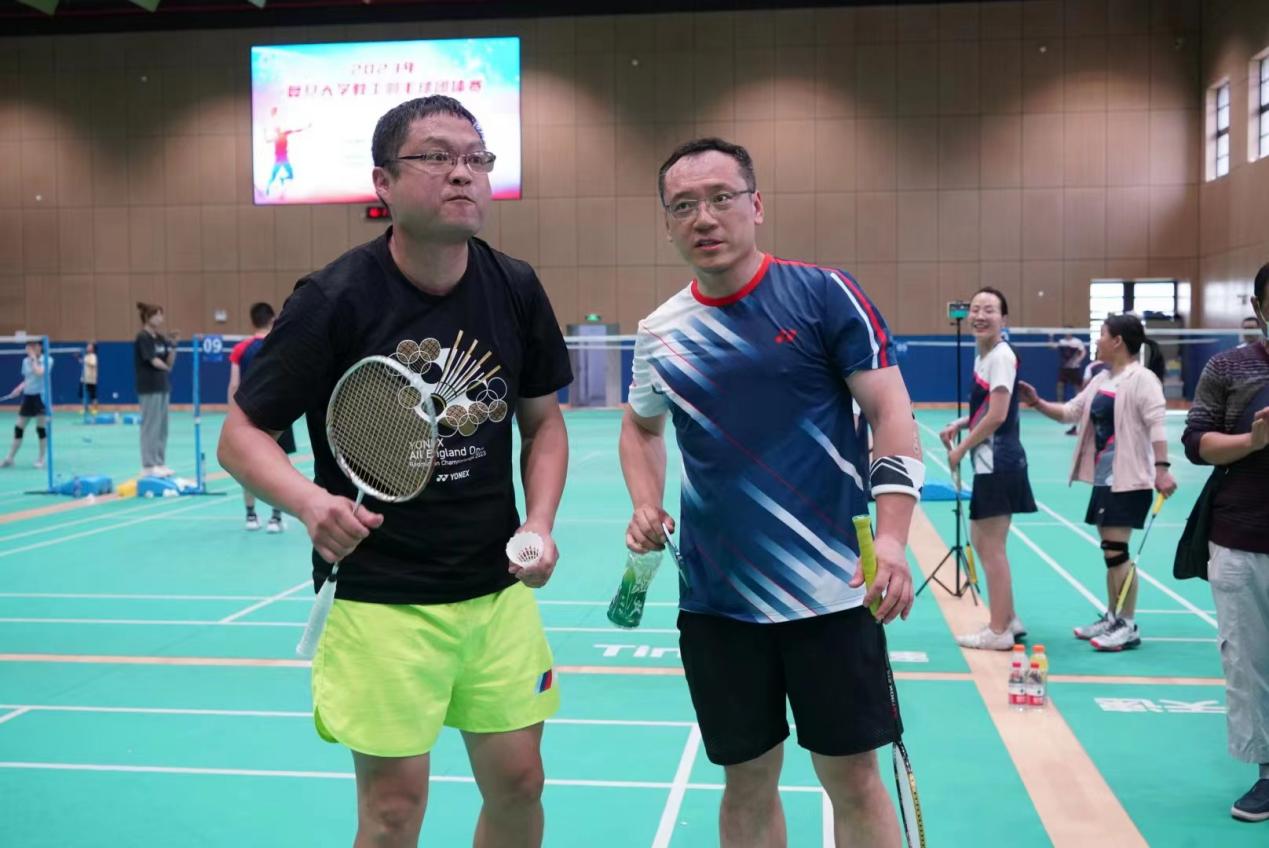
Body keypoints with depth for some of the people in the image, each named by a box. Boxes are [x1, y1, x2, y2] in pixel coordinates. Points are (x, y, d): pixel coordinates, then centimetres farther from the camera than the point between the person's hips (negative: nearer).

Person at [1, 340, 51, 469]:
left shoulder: (47, 360, -7)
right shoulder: (25, 361, 9)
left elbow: (39, 373, -24)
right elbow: (27, 379, 18)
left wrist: (34, 357, -16)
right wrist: (19, 388, 0)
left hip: (41, 396, -5)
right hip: (28, 396, 5)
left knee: (41, 428, -1)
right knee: (18, 428, 5)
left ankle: (41, 459, 11)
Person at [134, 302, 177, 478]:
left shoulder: (160, 338, 13)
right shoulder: (143, 338, -10)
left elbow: (170, 361, 9)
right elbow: (153, 361, -15)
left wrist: (173, 345, -4)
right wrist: (167, 368, 2)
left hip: (162, 386, 8)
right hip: (149, 388, -8)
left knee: (162, 427, 9)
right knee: (151, 426, -5)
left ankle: (159, 463, 15)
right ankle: (148, 466, 0)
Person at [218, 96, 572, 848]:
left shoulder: (517, 290, -1)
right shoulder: (334, 300, -13)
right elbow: (242, 435, -7)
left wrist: (541, 522, -5)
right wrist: (311, 502, -27)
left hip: (499, 590, 4)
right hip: (380, 598, -4)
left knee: (518, 784, 11)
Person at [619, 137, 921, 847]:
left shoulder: (826, 295, -6)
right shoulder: (660, 334, 4)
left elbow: (892, 414, -8)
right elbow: (642, 424, 22)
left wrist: (892, 537, -20)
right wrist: (647, 507, 4)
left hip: (831, 590, -3)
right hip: (716, 601, 3)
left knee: (853, 777, 6)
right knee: (748, 782, 12)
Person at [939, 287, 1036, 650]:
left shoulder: (1001, 355, -15)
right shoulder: (982, 355, 13)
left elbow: (997, 415, -20)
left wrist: (961, 449, -11)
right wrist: (960, 424, 5)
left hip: (998, 463, -10)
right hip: (989, 463, 10)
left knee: (992, 548, -2)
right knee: (981, 542, 16)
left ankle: (999, 631, 7)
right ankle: (1009, 620, 26)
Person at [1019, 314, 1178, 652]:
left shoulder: (1142, 378, -12)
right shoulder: (1101, 379, 13)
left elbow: (1157, 425, -20)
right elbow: (1069, 412, 17)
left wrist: (1162, 467, -29)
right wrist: (1038, 403, 2)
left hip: (1129, 479, -9)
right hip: (1104, 477, 9)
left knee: (1116, 551, -8)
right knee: (1110, 550, 14)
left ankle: (1128, 626, 2)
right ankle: (1112, 618, 24)